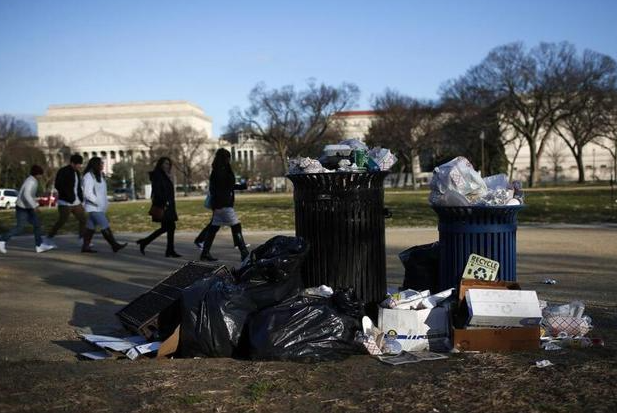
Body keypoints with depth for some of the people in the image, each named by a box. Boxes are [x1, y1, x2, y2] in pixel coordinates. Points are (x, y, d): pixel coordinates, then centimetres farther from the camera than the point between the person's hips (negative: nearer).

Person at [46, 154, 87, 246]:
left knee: (83, 219, 2)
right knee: (62, 221, -5)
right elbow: (58, 185, -20)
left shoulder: (76, 172, 13)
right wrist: (69, 197, -22)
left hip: (76, 202, 8)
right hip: (65, 203, -8)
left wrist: (81, 197, 7)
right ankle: (49, 239, 10)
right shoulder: (63, 171, -11)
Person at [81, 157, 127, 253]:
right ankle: (114, 245, -10)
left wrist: (105, 203, 12)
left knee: (91, 227, 10)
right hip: (94, 207, -9)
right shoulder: (89, 176, -15)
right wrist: (98, 203, -19)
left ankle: (85, 246, 15)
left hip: (99, 207, 9)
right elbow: (87, 193, -20)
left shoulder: (99, 176, 13)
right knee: (105, 227, -10)